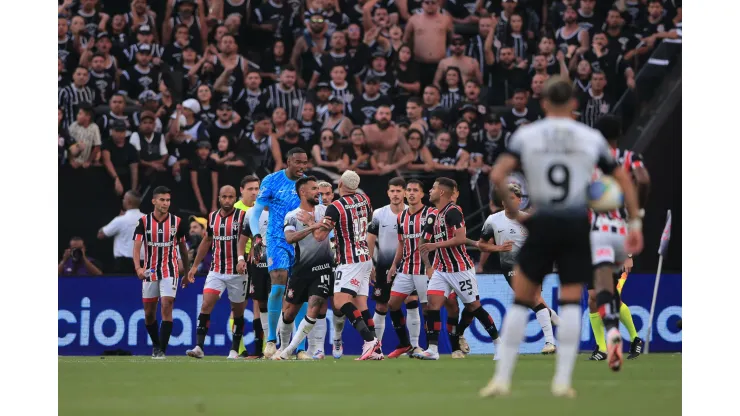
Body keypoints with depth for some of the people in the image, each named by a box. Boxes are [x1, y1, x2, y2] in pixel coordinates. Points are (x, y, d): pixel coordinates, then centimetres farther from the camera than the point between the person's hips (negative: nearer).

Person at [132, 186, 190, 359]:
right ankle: (156, 344, 30)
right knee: (149, 312, 8)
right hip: (150, 272, 1)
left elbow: (183, 247, 10)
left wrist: (187, 271, 14)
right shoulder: (144, 222, -4)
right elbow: (136, 247, -12)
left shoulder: (177, 222, -1)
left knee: (166, 306, -16)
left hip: (170, 272, -1)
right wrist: (138, 268, -29)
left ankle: (162, 349, -15)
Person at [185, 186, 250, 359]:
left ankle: (234, 350, 16)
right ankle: (199, 347, -16)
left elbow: (243, 240, -18)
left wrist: (241, 258, -37)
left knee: (238, 311, 5)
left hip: (237, 272, -3)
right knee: (206, 305, -12)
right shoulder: (212, 217, 9)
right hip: (216, 271, 3)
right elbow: (207, 241, 19)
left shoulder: (242, 216, -5)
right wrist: (194, 265, 20)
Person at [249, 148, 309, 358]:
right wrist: (257, 236, -11)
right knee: (278, 285, -18)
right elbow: (256, 211, 2)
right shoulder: (272, 181, -2)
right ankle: (271, 339, -7)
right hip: (277, 241, -3)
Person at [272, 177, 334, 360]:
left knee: (314, 310, -14)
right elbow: (289, 238, -20)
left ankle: (289, 350, -4)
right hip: (301, 269, 1)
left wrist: (309, 221, -7)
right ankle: (283, 346, 30)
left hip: (322, 267, -1)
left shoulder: (324, 211, 3)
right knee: (288, 312, 7)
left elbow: (320, 236, -10)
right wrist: (312, 227, -31)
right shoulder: (292, 216, 1)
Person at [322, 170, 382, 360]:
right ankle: (375, 350, -1)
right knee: (360, 304, 7)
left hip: (350, 262, -8)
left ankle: (369, 339, -30)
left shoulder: (335, 207, -15)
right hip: (365, 258, 8)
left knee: (340, 302, -16)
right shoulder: (363, 200, 7)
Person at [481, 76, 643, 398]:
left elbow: (497, 176, -12)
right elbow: (623, 181, 7)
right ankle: (563, 380, -1)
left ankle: (502, 378, 3)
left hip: (541, 225, -1)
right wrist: (635, 222, 12)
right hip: (577, 225, 1)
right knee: (570, 302, 6)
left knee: (520, 301, 7)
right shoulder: (591, 138, 5)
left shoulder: (526, 135, 0)